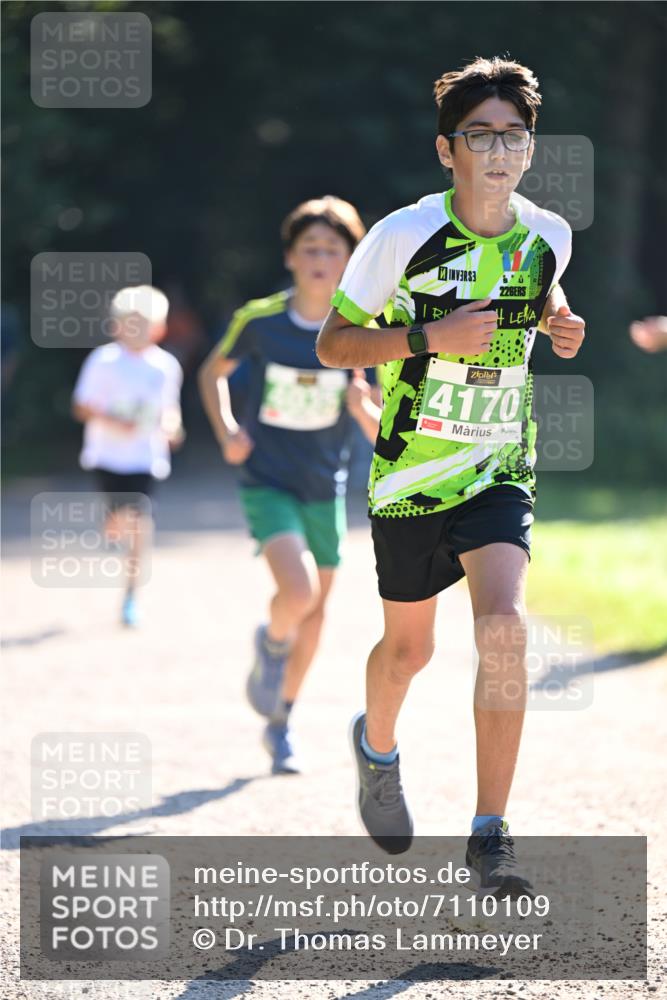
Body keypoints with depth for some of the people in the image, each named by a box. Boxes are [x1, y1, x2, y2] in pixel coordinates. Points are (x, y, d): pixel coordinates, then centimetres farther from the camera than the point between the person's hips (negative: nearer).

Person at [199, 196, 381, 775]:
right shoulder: (259, 321, -10)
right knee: (299, 591, -24)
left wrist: (362, 407, -26)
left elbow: (380, 434, -4)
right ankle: (271, 646, 11)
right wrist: (227, 431, -6)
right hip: (267, 482, -3)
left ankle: (281, 723, 31)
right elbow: (214, 372, 10)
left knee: (315, 610, 11)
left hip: (325, 489, 3)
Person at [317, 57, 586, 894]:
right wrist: (430, 337, -22)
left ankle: (490, 838, -16)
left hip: (498, 472, 1)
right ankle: (377, 744, 50)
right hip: (411, 472, -1)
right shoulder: (402, 237, -14)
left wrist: (559, 324, 0)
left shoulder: (548, 237, -2)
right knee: (408, 649, 14)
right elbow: (333, 343, -8)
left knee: (503, 629, -21)